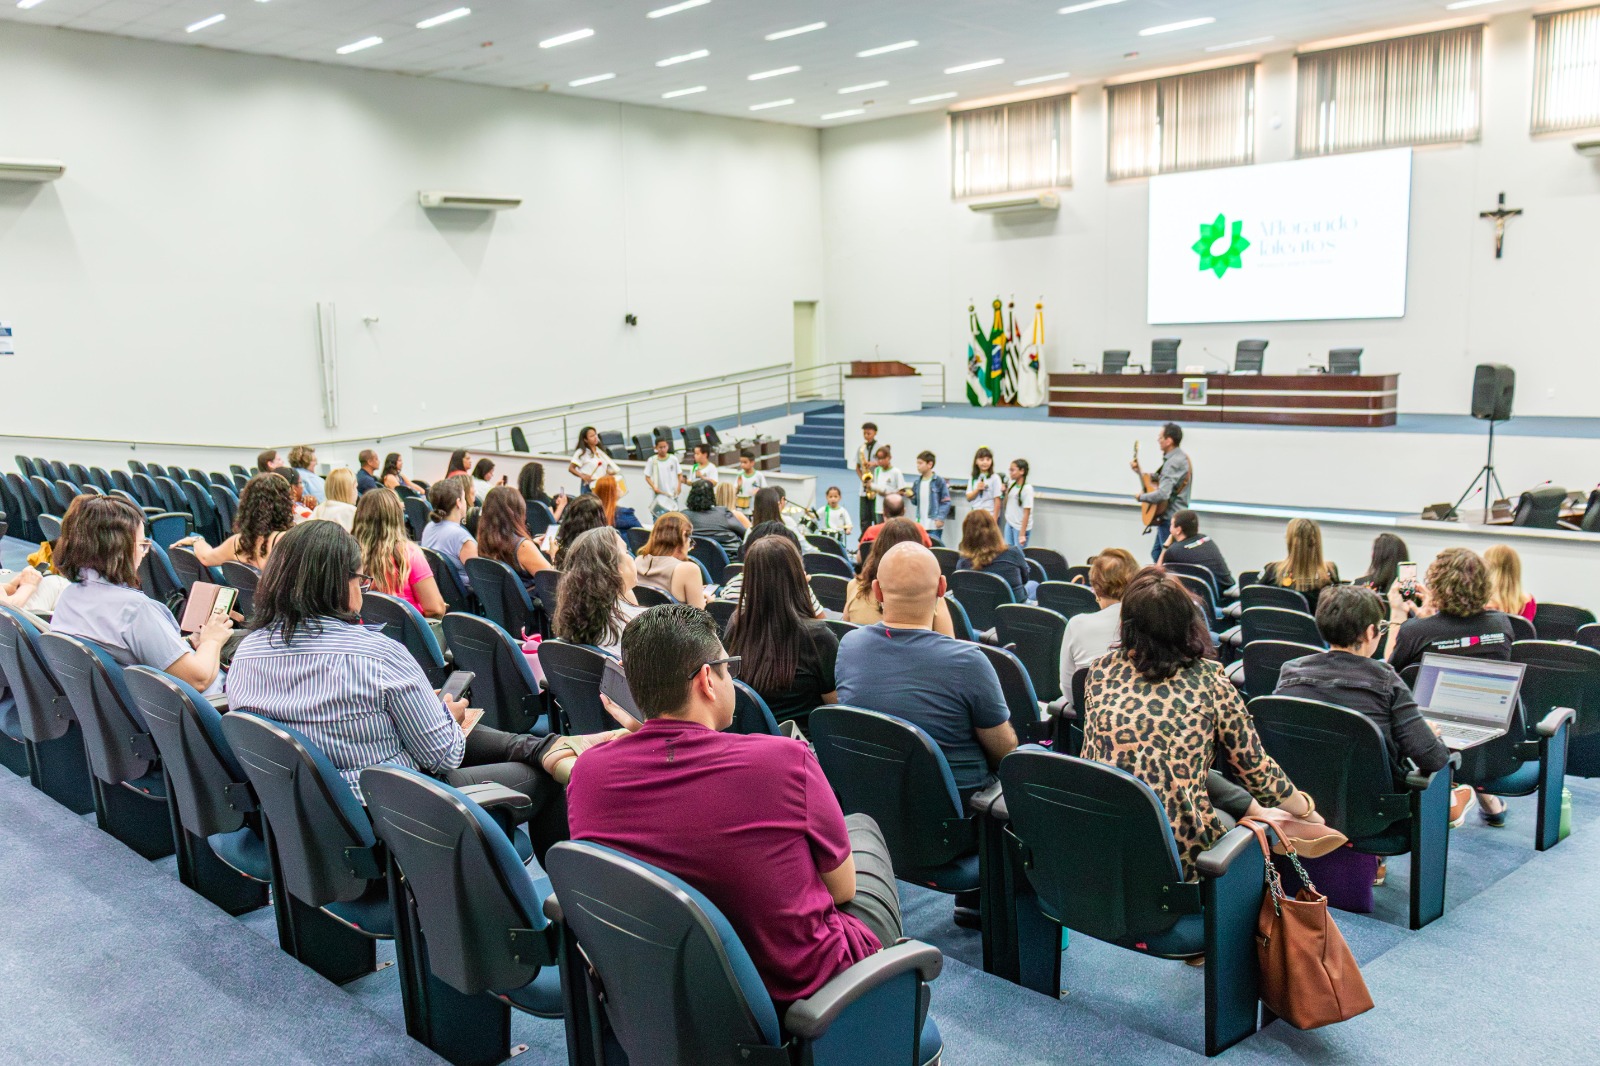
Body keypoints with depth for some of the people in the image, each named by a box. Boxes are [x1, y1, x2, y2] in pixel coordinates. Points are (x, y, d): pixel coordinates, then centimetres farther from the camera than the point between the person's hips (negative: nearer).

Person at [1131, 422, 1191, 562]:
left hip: (1170, 519, -10)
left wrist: (1141, 497, -15)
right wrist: (1139, 471, 13)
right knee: (1156, 554, 19)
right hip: (1172, 516, 10)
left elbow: (1162, 494, -30)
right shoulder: (1179, 457, 11)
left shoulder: (1174, 462, -22)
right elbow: (1156, 483, 18)